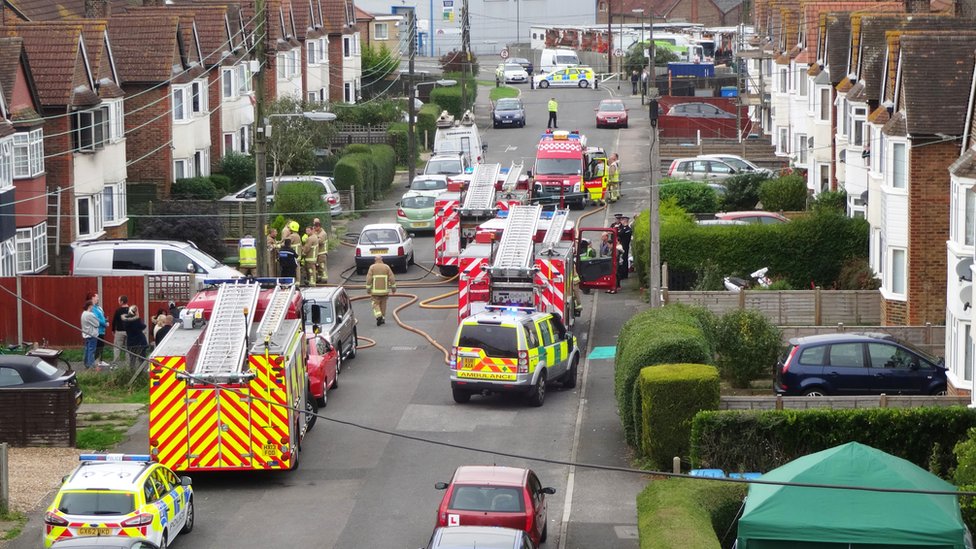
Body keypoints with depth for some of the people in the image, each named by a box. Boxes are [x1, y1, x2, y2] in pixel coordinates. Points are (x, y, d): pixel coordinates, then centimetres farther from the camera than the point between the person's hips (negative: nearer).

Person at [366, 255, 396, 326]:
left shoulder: (372, 267, -4)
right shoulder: (386, 267, 0)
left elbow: (369, 279, -10)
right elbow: (392, 278, -2)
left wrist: (368, 289, -5)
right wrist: (393, 288, 5)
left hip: (375, 290, -2)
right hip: (384, 290, 2)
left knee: (376, 304, 5)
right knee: (383, 304, 14)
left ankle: (379, 316, -16)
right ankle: (383, 319, 18)